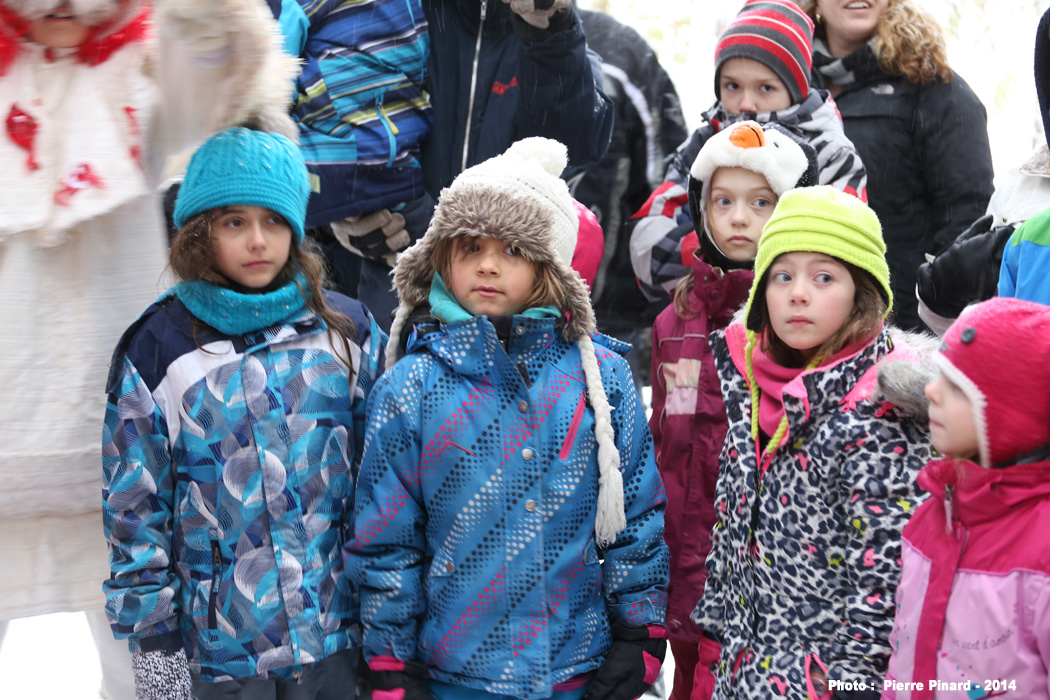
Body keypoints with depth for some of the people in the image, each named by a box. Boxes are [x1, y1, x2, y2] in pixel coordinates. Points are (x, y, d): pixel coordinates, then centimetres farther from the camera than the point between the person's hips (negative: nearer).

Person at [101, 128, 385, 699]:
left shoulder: (347, 331, 1)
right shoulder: (155, 351, -5)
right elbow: (134, 505, -1)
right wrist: (154, 639, -2)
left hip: (336, 629, 2)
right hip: (220, 641, -1)